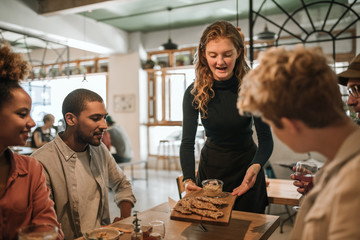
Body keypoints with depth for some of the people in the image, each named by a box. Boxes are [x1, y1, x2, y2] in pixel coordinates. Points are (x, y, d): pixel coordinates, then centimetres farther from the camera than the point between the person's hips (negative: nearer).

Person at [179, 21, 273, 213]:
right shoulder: (194, 93, -14)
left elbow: (266, 138, -18)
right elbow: (187, 141, -15)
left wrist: (256, 166, -39)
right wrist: (188, 179, -31)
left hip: (246, 166, -1)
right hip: (211, 166, 1)